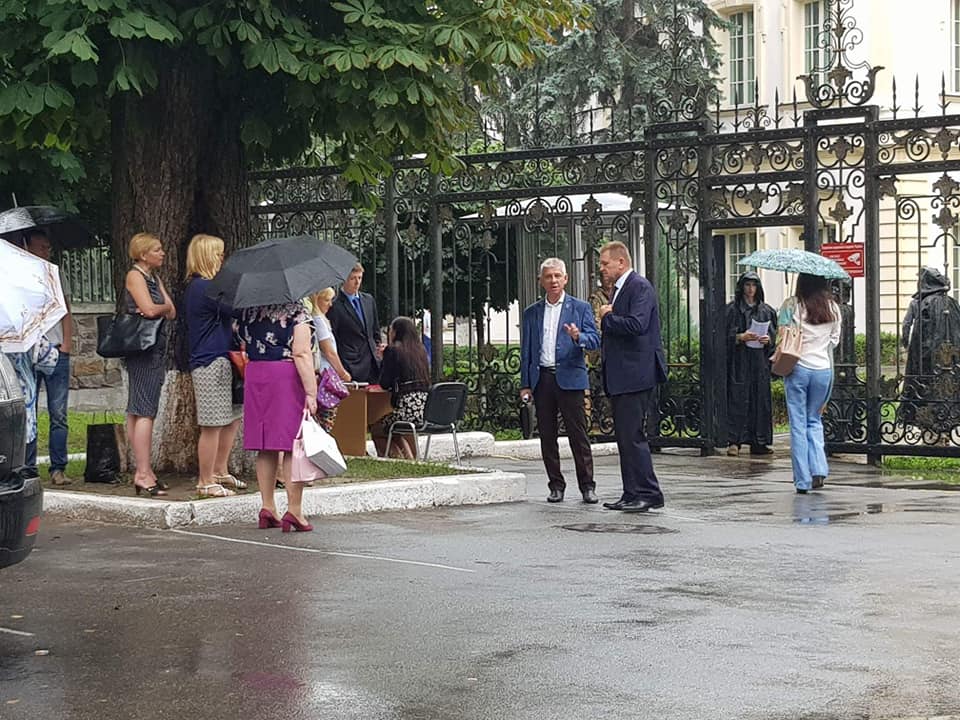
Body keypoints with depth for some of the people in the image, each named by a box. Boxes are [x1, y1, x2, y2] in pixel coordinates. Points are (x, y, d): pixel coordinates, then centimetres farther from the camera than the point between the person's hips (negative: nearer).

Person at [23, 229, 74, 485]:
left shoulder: (56, 274, 14)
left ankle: (58, 468, 4)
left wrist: (67, 342, 6)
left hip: (57, 352, 3)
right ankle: (27, 468, 5)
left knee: (59, 415, 1)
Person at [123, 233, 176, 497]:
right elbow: (149, 308, -18)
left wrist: (157, 309, -8)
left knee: (138, 411, 9)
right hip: (143, 348, -9)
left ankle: (142, 471, 9)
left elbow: (171, 312, 12)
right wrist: (163, 308, 2)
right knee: (144, 411, -11)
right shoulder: (134, 276, -6)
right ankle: (143, 473, -13)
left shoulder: (155, 278, 20)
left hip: (157, 347, 9)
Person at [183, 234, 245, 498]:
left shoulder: (194, 287, 16)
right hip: (210, 363, -11)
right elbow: (235, 310, -18)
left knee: (233, 418, 18)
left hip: (219, 360, 11)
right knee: (213, 425, -5)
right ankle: (206, 482, 2)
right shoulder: (203, 287, -16)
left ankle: (220, 471, 28)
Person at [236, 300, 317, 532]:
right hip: (288, 374, -6)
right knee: (294, 447, -2)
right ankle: (294, 509, -5)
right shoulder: (296, 310, -9)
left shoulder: (248, 310, 8)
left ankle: (267, 506, 12)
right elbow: (302, 354, -14)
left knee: (266, 448, 10)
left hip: (254, 374, 6)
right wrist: (311, 393, -15)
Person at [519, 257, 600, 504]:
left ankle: (587, 486, 0)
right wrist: (525, 384, 7)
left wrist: (578, 337, -24)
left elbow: (595, 339, -2)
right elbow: (526, 351, 14)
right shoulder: (531, 313, 15)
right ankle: (556, 485, 12)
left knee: (578, 434, -5)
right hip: (542, 379, 3)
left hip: (569, 378, -3)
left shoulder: (580, 308, 7)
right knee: (547, 435, 5)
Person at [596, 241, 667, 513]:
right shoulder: (619, 289, 19)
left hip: (635, 375, -10)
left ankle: (648, 494, -5)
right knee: (625, 437, 11)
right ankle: (633, 495, 15)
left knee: (633, 436, -10)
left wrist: (607, 318, -11)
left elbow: (636, 325, -24)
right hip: (620, 377, 10)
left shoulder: (640, 287, -11)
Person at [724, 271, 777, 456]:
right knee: (738, 399, -9)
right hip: (739, 362, -3)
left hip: (760, 362, 3)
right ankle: (734, 441, -10)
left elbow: (775, 335, 14)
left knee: (760, 399, 2)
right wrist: (740, 337, -16)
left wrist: (767, 339, -7)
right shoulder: (732, 309, 3)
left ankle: (758, 442, 6)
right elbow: (725, 335, -1)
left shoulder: (767, 311, 13)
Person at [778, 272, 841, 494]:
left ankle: (802, 480, 2)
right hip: (824, 369, 3)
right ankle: (818, 469, 2)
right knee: (814, 420, 19)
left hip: (798, 368, -3)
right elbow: (835, 340, 11)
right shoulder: (833, 308, 5)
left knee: (798, 424, 4)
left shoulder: (791, 305, -5)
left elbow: (782, 337, -9)